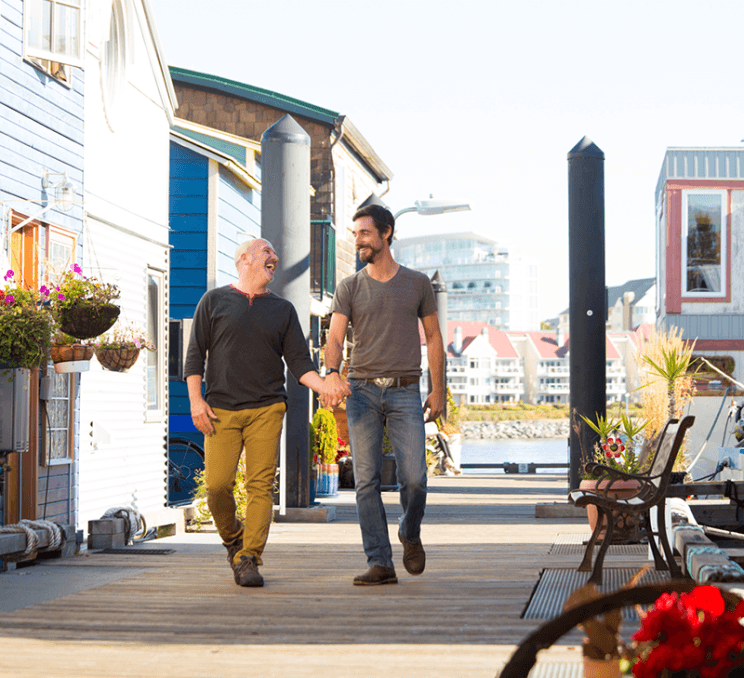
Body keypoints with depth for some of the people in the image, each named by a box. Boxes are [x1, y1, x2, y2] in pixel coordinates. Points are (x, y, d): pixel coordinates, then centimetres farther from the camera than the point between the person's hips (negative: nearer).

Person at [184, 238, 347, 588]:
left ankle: (248, 559, -5)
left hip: (266, 409, 1)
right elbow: (195, 353, 7)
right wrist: (195, 399, -4)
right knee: (217, 483, -8)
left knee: (261, 484, -8)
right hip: (221, 409, -1)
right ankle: (232, 538, 19)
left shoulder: (283, 309, 15)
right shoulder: (215, 301, 10)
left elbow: (299, 361, 10)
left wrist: (325, 388, -8)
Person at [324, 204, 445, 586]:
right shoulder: (349, 288, 7)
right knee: (366, 481, -4)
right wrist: (330, 372, -25)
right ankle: (380, 564, 1)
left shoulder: (417, 284, 9)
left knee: (413, 479, -10)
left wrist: (438, 390, 7)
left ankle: (410, 534, 21)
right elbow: (335, 337, -4)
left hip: (405, 393, -1)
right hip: (362, 392, 1)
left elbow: (433, 337, 14)